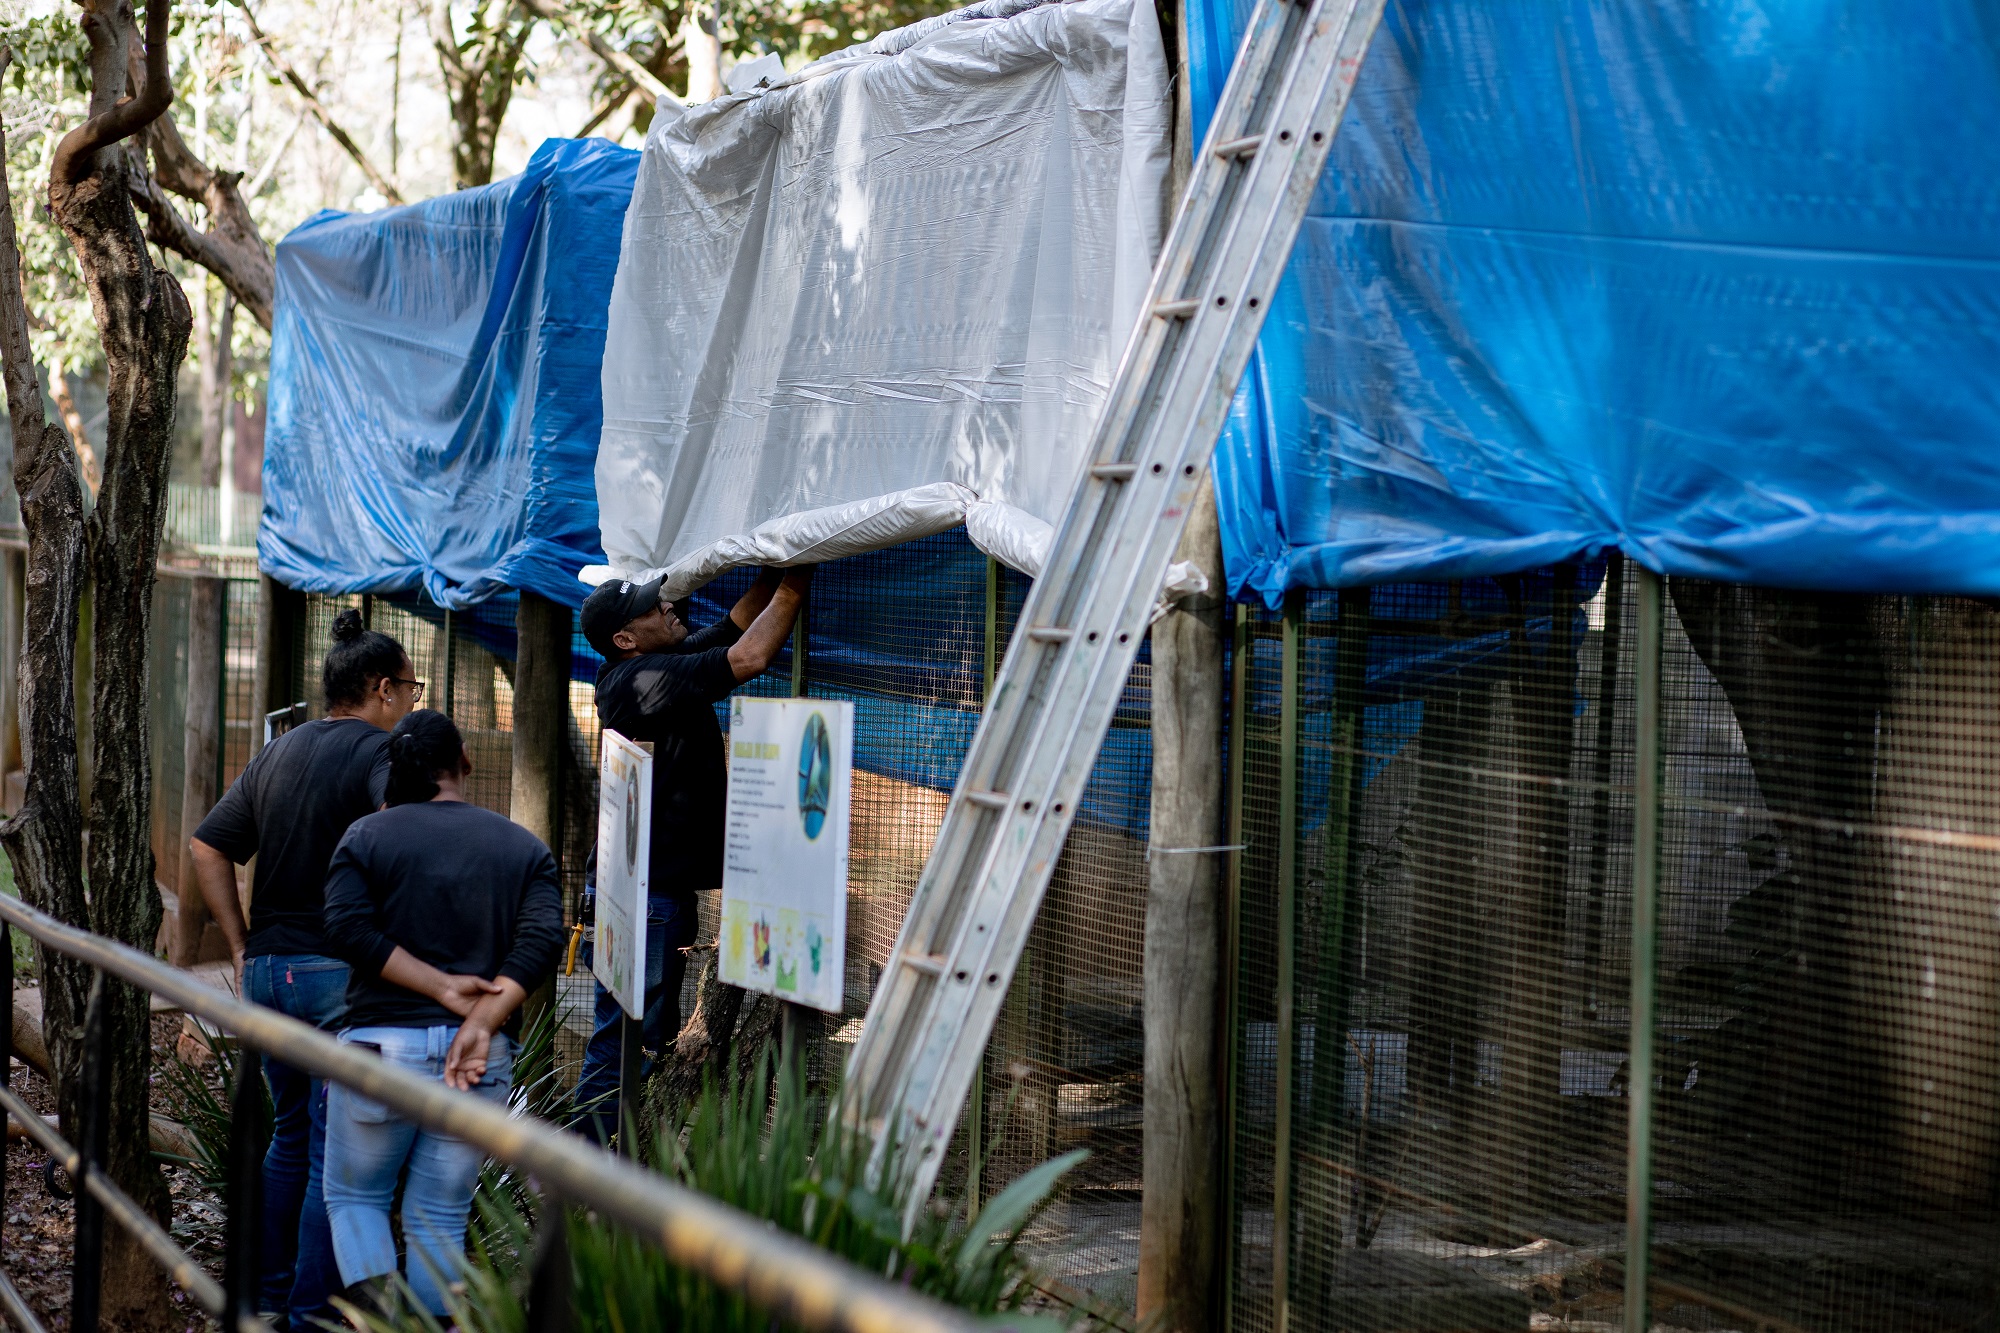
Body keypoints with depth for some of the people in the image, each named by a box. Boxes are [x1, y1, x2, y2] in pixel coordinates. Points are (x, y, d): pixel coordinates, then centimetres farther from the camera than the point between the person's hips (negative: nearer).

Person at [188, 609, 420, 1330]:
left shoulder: (277, 753, 13)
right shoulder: (380, 751, -10)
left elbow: (207, 845, 13)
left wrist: (242, 946, 12)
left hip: (268, 968, 7)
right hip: (341, 973, -7)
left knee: (290, 1135, 20)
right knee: (336, 1153, 0)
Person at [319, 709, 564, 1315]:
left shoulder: (367, 836, 3)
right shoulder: (526, 848, 7)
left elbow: (348, 929, -10)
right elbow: (540, 942, -7)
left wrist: (441, 985, -11)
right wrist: (480, 1023, -15)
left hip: (381, 1041, -2)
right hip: (483, 1059, 2)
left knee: (353, 1195, 13)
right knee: (439, 1219, 9)